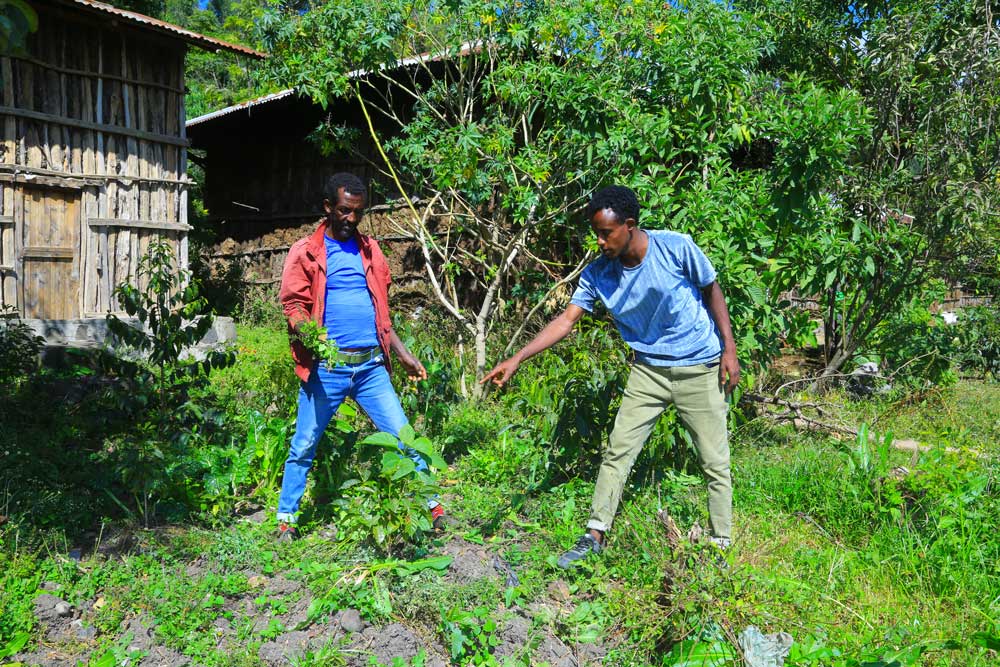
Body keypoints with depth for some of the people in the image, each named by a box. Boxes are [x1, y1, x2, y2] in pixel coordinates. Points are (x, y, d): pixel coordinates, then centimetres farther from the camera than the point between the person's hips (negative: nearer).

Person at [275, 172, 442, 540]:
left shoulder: (370, 251, 16)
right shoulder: (305, 252, 4)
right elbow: (293, 306, -2)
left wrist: (405, 355, 16)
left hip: (371, 365, 3)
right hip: (326, 367, -3)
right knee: (303, 446, 5)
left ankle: (433, 509, 12)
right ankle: (285, 519, 21)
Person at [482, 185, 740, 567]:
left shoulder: (676, 248, -18)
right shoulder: (598, 273, -9)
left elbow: (712, 291, -4)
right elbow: (567, 319, -11)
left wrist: (729, 349, -6)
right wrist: (517, 359, -20)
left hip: (700, 370, -2)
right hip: (649, 370, 3)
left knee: (715, 462, 4)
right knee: (618, 450, 0)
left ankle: (721, 545, 20)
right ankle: (594, 537, 11)